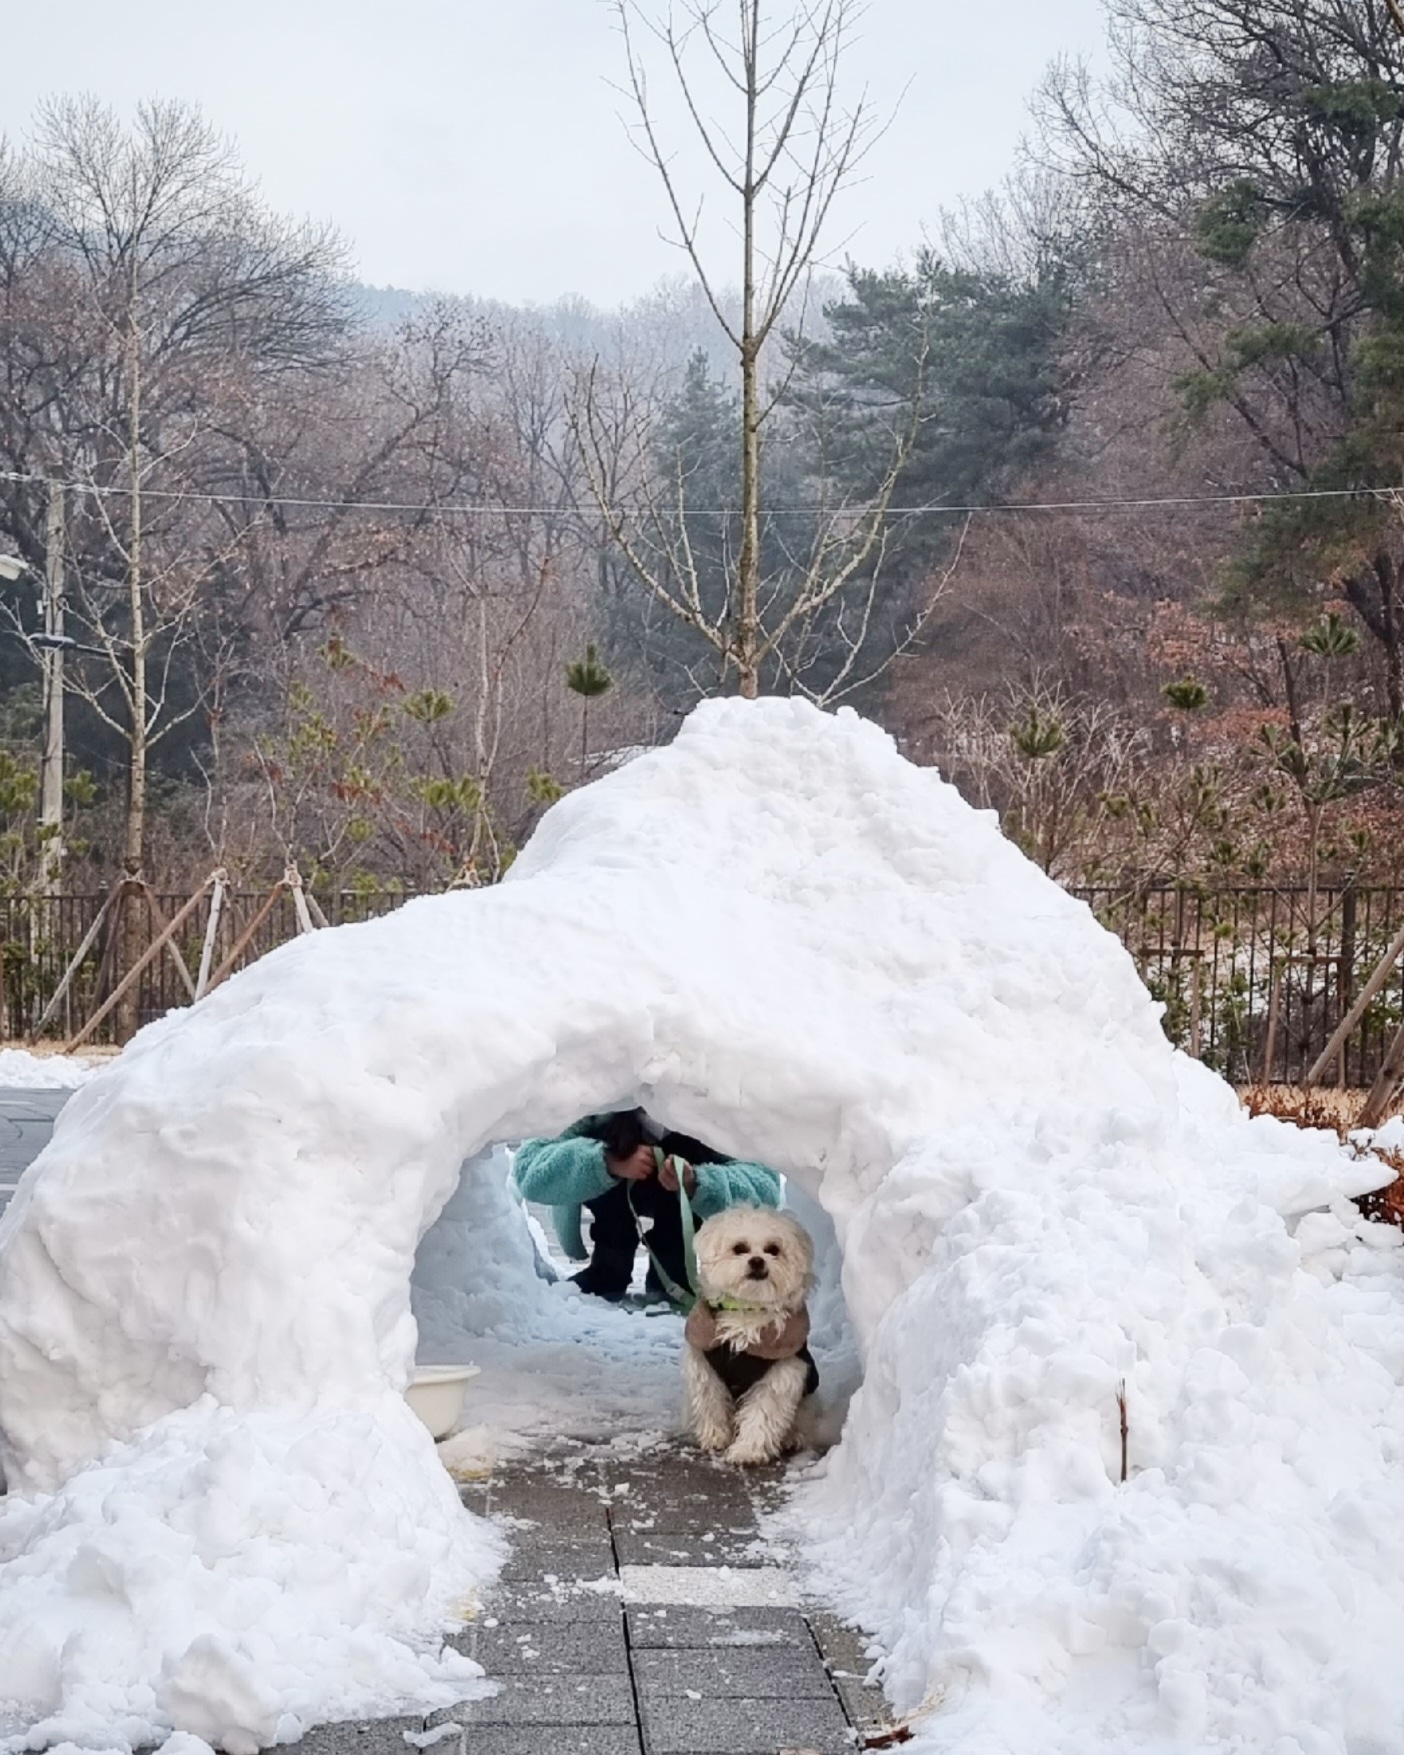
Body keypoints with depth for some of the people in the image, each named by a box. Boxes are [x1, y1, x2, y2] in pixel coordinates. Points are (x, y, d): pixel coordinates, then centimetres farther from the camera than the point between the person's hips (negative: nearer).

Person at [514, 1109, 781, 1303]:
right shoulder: (599, 1119, -37)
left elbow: (764, 1187, -39)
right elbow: (528, 1167, -43)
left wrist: (695, 1183, -55)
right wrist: (609, 1163, -54)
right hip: (613, 1200, 0)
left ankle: (670, 1279, -7)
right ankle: (607, 1271, -9)